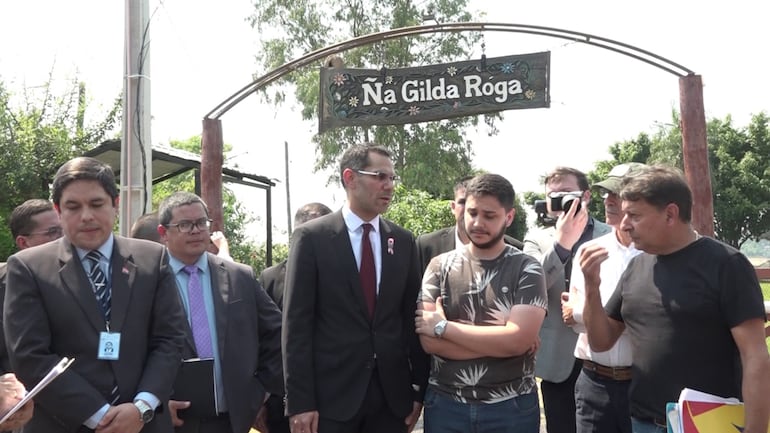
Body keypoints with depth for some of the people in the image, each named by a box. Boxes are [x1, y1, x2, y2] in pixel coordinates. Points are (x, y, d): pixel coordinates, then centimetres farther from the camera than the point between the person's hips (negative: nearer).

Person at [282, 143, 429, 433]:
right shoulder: (311, 237, -5)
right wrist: (299, 401, -11)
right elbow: (296, 323, -7)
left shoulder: (403, 241, 6)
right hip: (331, 394, -3)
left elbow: (412, 317, 8)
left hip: (392, 393, 4)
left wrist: (419, 388, 6)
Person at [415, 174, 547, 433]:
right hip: (445, 404, 1)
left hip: (511, 407, -1)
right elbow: (429, 341, -10)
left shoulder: (527, 270, -5)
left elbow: (519, 340, -18)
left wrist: (443, 326, -14)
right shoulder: (440, 266, 0)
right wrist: (499, 341, -15)